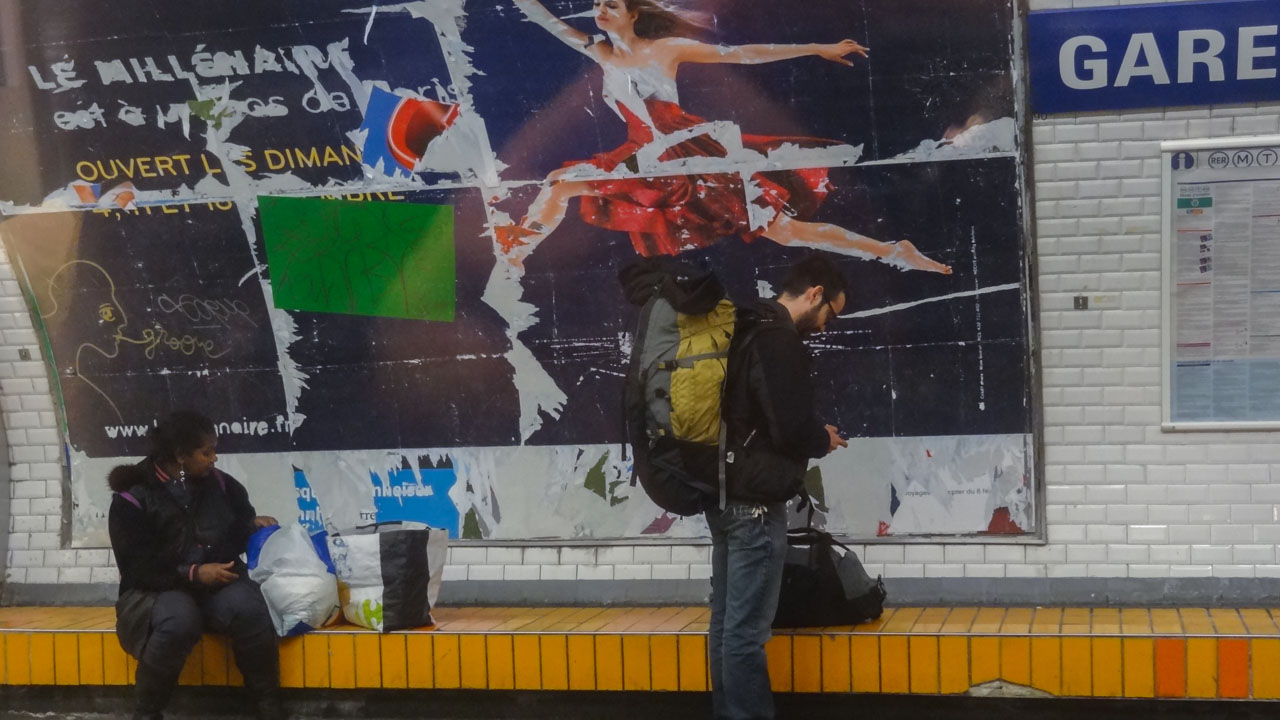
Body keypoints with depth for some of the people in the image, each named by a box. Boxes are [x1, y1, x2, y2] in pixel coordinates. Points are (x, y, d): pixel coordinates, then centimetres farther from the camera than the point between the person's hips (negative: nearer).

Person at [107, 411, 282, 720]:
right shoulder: (132, 499, -8)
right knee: (178, 620, -38)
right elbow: (136, 568, -14)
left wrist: (253, 524, -1)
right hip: (156, 591, -3)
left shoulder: (218, 483, 6)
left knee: (248, 607, -31)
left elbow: (239, 525, 24)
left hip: (217, 584, 3)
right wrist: (193, 573, -23)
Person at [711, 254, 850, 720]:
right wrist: (824, 440, -2)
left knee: (727, 622, 13)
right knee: (747, 631, -5)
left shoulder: (744, 332, 13)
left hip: (724, 496, 10)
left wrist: (811, 435, 11)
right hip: (754, 502, -10)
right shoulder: (779, 342, -16)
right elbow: (792, 429, -22)